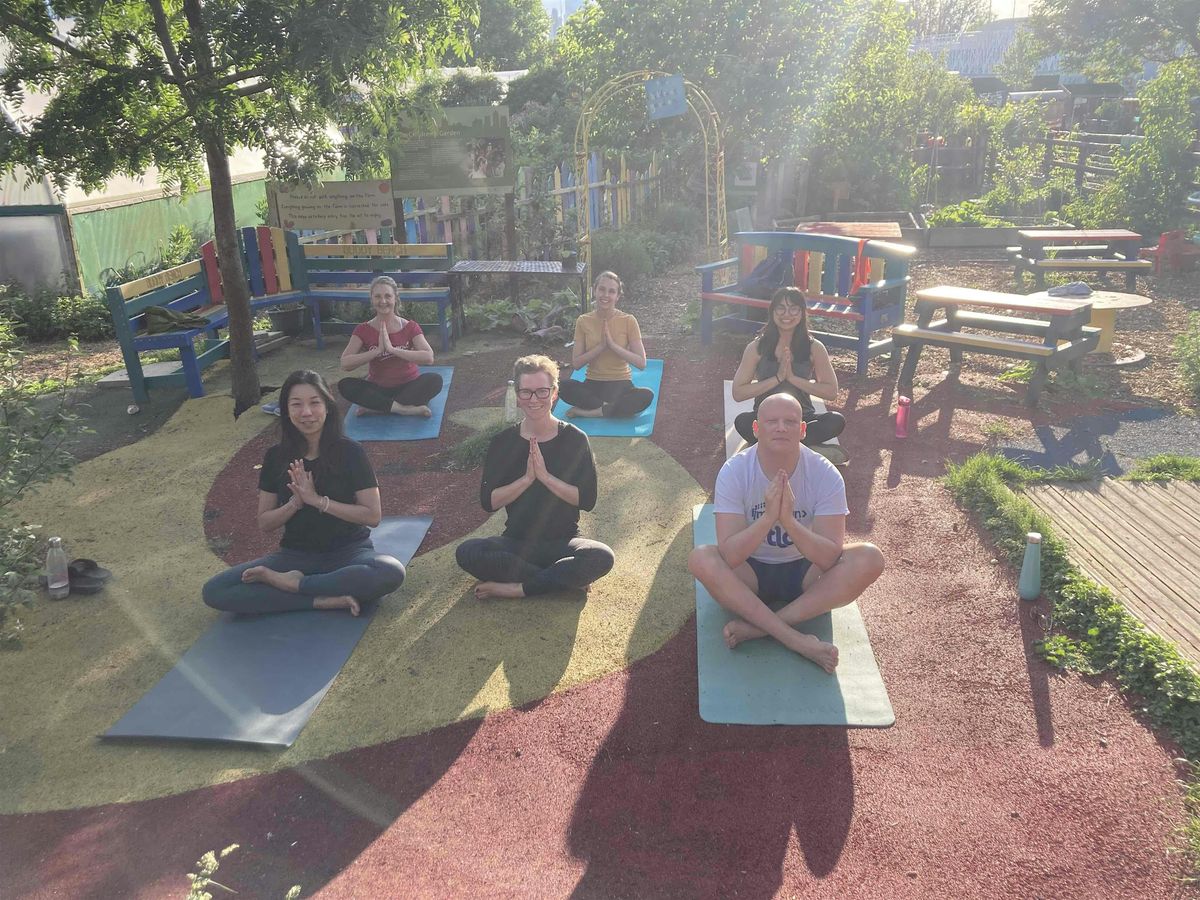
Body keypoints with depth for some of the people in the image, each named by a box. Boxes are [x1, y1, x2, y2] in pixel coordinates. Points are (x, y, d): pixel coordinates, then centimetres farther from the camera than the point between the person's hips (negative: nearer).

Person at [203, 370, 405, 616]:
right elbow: (265, 523, 4)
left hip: (348, 551, -2)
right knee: (214, 591, -18)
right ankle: (323, 599, -21)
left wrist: (318, 500, -18)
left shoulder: (349, 452, -9)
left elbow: (373, 516, -11)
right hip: (296, 554, 3)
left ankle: (291, 583, -18)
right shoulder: (277, 457, 0)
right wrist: (295, 503, -16)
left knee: (392, 572, -37)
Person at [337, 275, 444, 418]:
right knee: (344, 385, -26)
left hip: (409, 387, 0)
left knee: (435, 380, -29)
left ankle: (377, 407, -26)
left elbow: (429, 358, -22)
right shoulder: (363, 330, -2)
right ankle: (404, 409, -31)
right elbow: (345, 364, -15)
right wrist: (378, 350, -22)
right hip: (378, 389, 1)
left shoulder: (410, 327, -5)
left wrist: (392, 349, -26)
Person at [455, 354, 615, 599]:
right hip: (516, 542, 2)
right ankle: (564, 579, -19)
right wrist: (526, 478, -18)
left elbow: (587, 499, -8)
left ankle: (516, 588, -19)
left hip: (563, 541, -1)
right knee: (466, 552, -27)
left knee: (602, 557, -32)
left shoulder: (574, 439, -3)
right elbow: (488, 501, -5)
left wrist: (545, 476, -19)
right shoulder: (503, 443, 0)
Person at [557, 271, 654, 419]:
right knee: (564, 387, -30)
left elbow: (641, 362, -9)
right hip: (593, 385, 0)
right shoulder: (583, 321, 1)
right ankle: (609, 408, -21)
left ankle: (590, 411, -25)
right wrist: (601, 346, -16)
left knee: (647, 395, -33)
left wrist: (613, 345, -18)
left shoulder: (628, 321, -4)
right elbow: (576, 363, -4)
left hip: (621, 385, 0)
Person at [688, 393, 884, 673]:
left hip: (806, 573, 1)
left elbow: (830, 557, -23)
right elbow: (729, 556, -26)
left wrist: (789, 520, -39)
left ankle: (758, 627, -24)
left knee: (869, 558, -26)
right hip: (750, 573, -1)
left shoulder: (825, 474, -17)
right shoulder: (734, 471, -19)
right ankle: (795, 639, -29)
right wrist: (768, 516, -40)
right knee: (701, 559, -31)